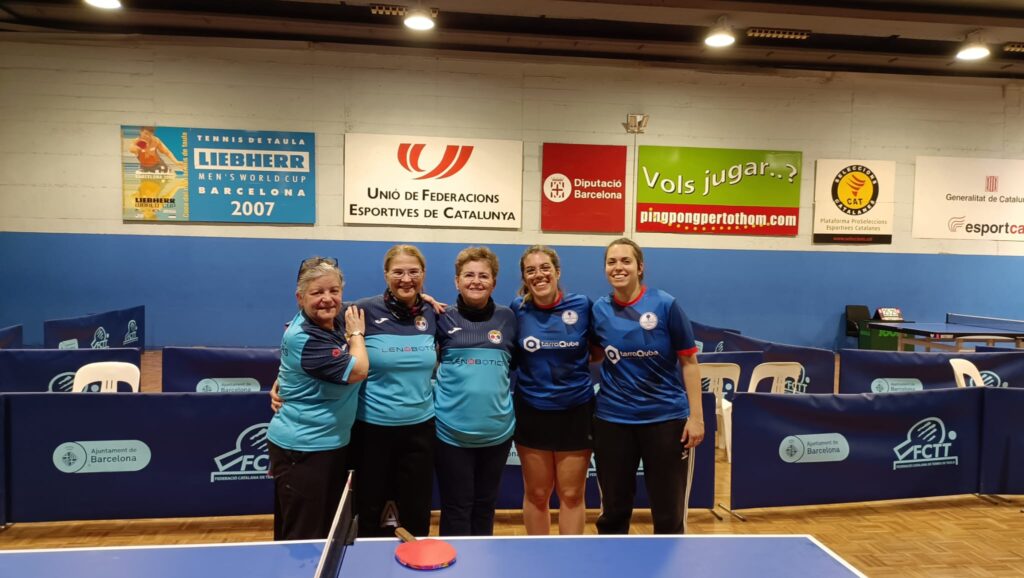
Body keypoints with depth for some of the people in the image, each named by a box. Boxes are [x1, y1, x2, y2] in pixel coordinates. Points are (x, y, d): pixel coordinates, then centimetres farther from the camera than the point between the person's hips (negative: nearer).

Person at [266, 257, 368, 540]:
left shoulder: (335, 322, 2)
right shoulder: (304, 339, -23)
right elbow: (358, 370, -23)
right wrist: (356, 334, -6)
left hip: (333, 445, 9)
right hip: (303, 452, -9)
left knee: (331, 532, 20)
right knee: (304, 541, 3)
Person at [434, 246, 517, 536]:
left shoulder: (507, 318, 4)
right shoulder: (443, 318, -2)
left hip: (497, 429, 3)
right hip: (452, 430, -2)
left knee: (485, 505, 17)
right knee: (457, 508, 7)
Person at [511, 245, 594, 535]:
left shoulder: (582, 305, -6)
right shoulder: (517, 309, -4)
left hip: (576, 411, 0)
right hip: (531, 411, 1)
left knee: (571, 494, 9)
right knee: (536, 493, 12)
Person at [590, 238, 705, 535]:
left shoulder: (666, 304, -7)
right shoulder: (598, 309, 1)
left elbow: (689, 362, -4)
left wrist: (696, 415, -8)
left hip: (666, 418, -2)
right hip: (612, 420, 2)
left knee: (669, 513, 9)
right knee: (613, 510, 13)